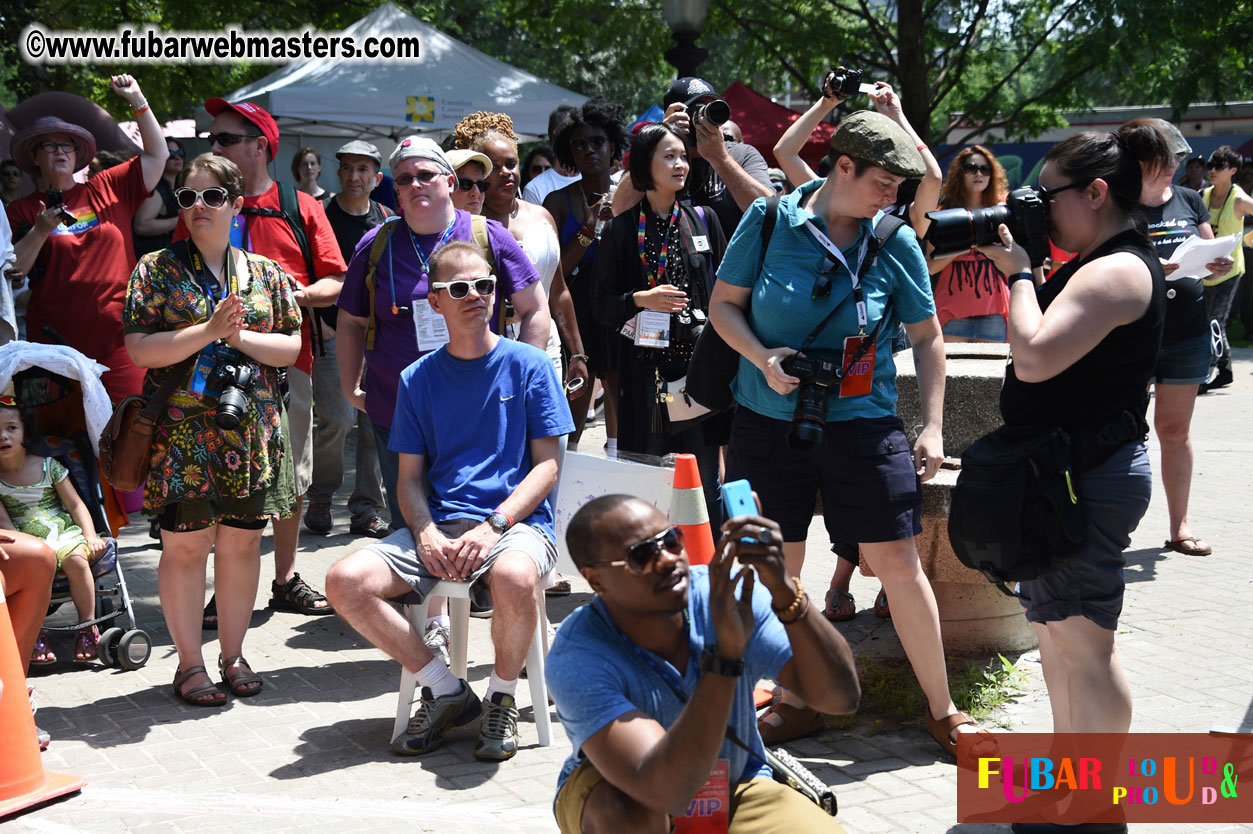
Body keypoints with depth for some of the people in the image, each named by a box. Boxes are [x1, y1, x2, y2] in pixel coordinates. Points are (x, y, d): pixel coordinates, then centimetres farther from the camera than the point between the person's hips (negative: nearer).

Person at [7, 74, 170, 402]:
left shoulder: (108, 189, 10)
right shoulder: (22, 210, 8)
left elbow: (157, 155, 12)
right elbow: (11, 271, 1)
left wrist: (137, 100, 8)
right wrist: (40, 231, -12)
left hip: (118, 339, 1)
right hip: (56, 341, 0)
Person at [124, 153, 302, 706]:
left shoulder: (266, 273, 10)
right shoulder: (156, 269, 2)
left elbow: (292, 347, 5)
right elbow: (139, 349, -7)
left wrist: (241, 337, -11)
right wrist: (208, 331, -16)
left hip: (252, 429, 3)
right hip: (181, 428, -2)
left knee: (242, 541, 8)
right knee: (184, 544, 0)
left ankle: (233, 655, 22)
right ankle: (189, 664, 13)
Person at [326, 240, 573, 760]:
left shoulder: (528, 365, 6)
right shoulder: (418, 379, 14)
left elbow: (546, 465, 1)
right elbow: (410, 477, 12)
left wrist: (494, 525, -15)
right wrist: (426, 533, -9)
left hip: (517, 521, -3)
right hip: (437, 526, 4)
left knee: (515, 578, -39)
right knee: (346, 582, -21)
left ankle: (502, 698, -9)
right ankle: (446, 692, -4)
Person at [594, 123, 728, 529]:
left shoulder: (704, 220, 10)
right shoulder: (622, 229, 2)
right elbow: (603, 305, 2)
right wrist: (640, 300, -16)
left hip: (699, 362, 2)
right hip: (645, 369, -2)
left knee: (705, 480, 5)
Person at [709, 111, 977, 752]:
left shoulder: (895, 242, -2)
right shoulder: (769, 220, -3)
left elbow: (927, 337, 6)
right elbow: (723, 303, 3)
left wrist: (932, 426, 0)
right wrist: (762, 358, -15)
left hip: (861, 422, 0)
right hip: (768, 419, 1)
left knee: (898, 561, -1)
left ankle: (941, 709, 15)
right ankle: (795, 703, 25)